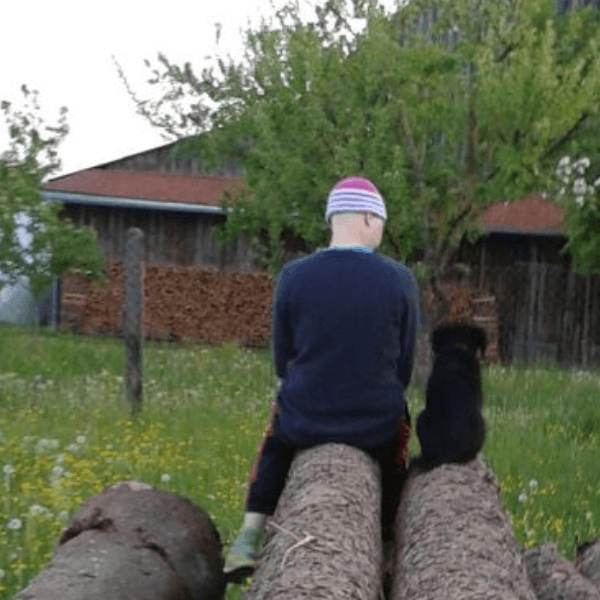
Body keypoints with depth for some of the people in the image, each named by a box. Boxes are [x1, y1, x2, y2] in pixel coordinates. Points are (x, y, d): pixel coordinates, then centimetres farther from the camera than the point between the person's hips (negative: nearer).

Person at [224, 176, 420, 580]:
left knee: (277, 436, 35)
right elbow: (404, 366, 1)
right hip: (376, 426, 0)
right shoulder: (400, 280, -9)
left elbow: (283, 361, 3)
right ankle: (388, 539, 40)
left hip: (303, 421, 1)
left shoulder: (293, 276, -7)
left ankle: (250, 538, 24)